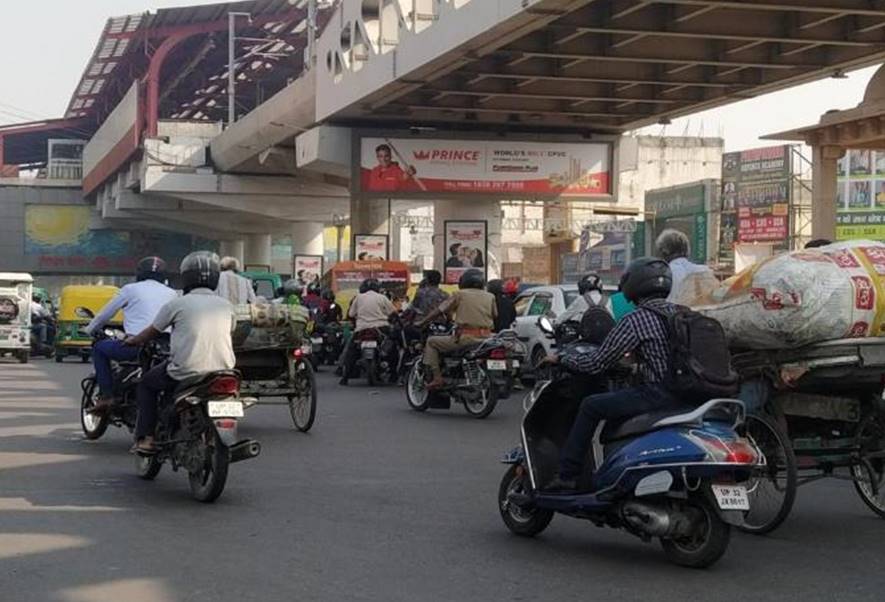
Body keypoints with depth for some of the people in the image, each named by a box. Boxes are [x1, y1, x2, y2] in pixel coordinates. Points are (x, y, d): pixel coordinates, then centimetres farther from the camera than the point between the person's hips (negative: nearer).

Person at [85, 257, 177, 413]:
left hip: (136, 344, -3)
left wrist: (88, 330, 34)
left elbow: (104, 315, 18)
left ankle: (106, 396, 9)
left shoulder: (130, 289, 11)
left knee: (99, 347, 20)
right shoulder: (172, 294, 18)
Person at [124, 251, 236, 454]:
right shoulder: (226, 306, 9)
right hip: (222, 371, 4)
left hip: (186, 372, -3)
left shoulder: (177, 304, -1)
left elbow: (151, 333, 10)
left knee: (146, 384, 22)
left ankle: (146, 438, 10)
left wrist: (133, 340, 32)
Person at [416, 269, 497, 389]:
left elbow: (439, 310, 6)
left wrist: (421, 322, 15)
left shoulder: (459, 294, 3)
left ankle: (437, 378, -3)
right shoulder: (490, 297, 13)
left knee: (431, 342, 11)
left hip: (465, 338, -5)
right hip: (486, 339, 5)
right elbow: (495, 315, 14)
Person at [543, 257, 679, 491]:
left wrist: (561, 359, 8)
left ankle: (567, 475, -1)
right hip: (684, 395, 8)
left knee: (591, 407, 1)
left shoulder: (635, 320, -9)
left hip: (657, 393, -8)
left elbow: (596, 363, -7)